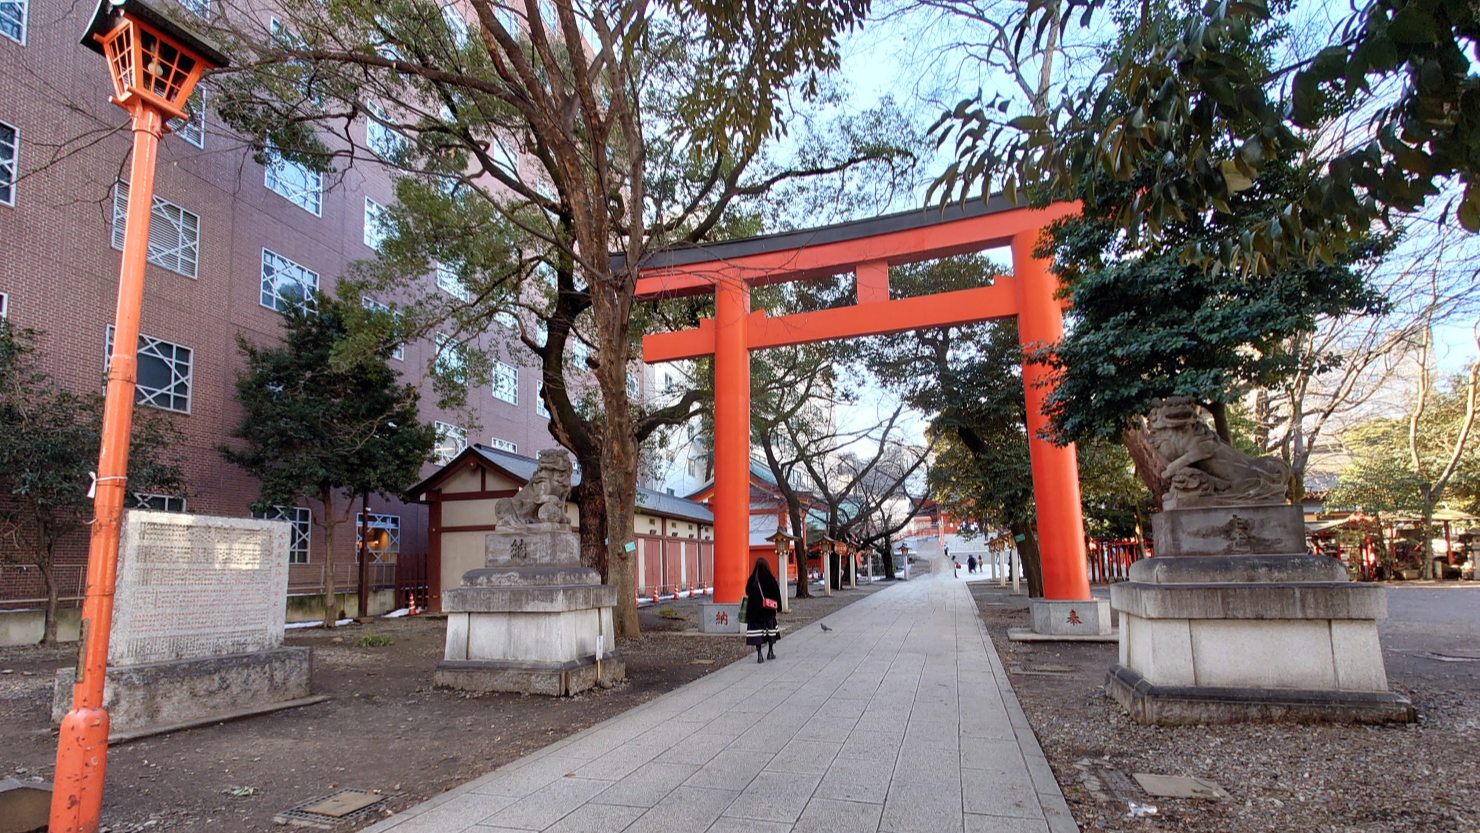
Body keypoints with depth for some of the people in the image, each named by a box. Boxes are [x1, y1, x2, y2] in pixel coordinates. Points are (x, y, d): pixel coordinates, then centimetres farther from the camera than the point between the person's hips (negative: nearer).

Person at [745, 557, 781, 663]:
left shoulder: (751, 579, -2)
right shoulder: (770, 578, -8)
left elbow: (747, 593, 3)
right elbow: (776, 593, -5)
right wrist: (778, 605, 5)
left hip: (754, 611, 1)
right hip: (768, 610, -1)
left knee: (757, 631, 1)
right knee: (770, 629, 14)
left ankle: (759, 654, -3)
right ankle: (770, 652, 23)